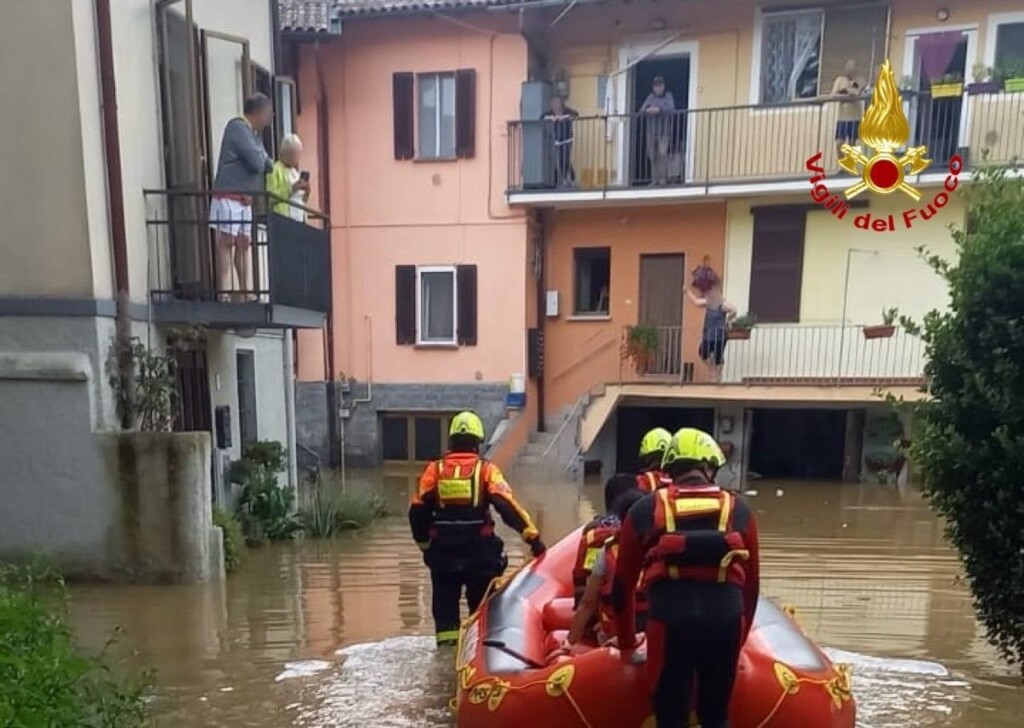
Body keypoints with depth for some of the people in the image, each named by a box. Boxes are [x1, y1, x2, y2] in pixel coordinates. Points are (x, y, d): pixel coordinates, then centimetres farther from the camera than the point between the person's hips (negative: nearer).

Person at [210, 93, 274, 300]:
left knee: (243, 244, 7)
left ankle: (244, 291, 10)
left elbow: (266, 164, 15)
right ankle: (223, 293, -11)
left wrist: (266, 162, -7)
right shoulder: (238, 127, -9)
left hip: (244, 199, 9)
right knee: (227, 242, -10)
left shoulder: (252, 132, 19)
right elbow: (257, 161, -18)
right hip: (228, 196, -9)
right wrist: (265, 160, 3)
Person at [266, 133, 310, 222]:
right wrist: (291, 188, -18)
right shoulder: (274, 169, -4)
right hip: (283, 218, -7)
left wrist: (306, 191, 1)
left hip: (299, 217, 7)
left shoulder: (296, 170, 19)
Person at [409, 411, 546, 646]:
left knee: (445, 606, 14)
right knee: (482, 606, 16)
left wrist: (424, 543, 15)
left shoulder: (435, 469, 0)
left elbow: (417, 512, 1)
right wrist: (532, 535, -18)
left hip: (443, 552, 1)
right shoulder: (486, 470, -5)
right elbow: (508, 506, -16)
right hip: (480, 553, -1)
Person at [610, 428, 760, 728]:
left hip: (670, 616, -2)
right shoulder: (738, 510, 17)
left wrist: (627, 645, 31)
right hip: (726, 616, 2)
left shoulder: (645, 509, 14)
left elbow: (622, 584, 18)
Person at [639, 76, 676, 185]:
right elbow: (642, 109, 1)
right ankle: (655, 179, 14)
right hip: (651, 131, 3)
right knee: (653, 155, 5)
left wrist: (659, 109, -28)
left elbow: (671, 108, -13)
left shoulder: (668, 95, 3)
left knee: (663, 153, -17)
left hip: (664, 131, -3)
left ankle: (663, 178, -11)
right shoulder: (650, 97, 11)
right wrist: (648, 110, -22)